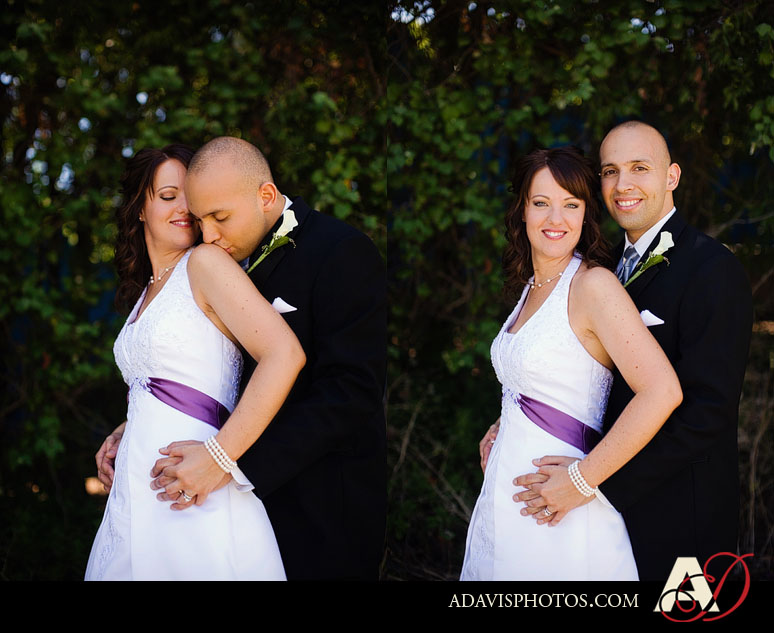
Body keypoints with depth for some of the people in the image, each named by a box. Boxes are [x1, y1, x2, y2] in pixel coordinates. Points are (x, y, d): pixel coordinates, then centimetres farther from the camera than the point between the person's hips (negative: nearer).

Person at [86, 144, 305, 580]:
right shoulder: (147, 291, 19)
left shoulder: (205, 262, -6)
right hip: (135, 494, 7)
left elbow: (285, 354, -19)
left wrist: (220, 456, -21)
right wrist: (120, 438, 6)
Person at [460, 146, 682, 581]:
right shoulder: (532, 287, 10)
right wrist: (499, 430, 6)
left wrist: (581, 479, -21)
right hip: (505, 493, 8)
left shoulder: (594, 284, -15)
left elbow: (662, 391, -25)